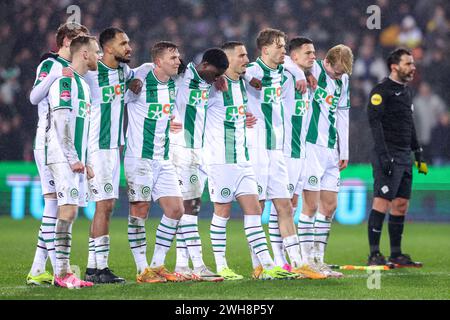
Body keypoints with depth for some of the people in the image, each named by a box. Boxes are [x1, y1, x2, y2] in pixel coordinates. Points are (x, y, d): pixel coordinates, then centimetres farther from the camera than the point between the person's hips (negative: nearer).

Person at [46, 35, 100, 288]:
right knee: (69, 210, -13)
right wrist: (73, 159, -18)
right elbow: (62, 122, -17)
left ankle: (63, 270, 8)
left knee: (70, 212, 7)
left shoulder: (83, 85, 20)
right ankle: (62, 272, -14)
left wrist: (85, 161, 17)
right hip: (63, 158, -9)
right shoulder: (65, 81, -11)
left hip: (76, 160, 9)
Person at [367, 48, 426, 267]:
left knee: (401, 205, 8)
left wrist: (418, 154, 22)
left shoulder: (407, 92, 20)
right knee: (382, 203, -10)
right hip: (388, 156, -9)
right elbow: (375, 122, -15)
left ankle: (396, 255, 13)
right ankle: (374, 255, -10)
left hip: (404, 156, 9)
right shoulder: (381, 91, -8)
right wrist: (383, 154, -22)